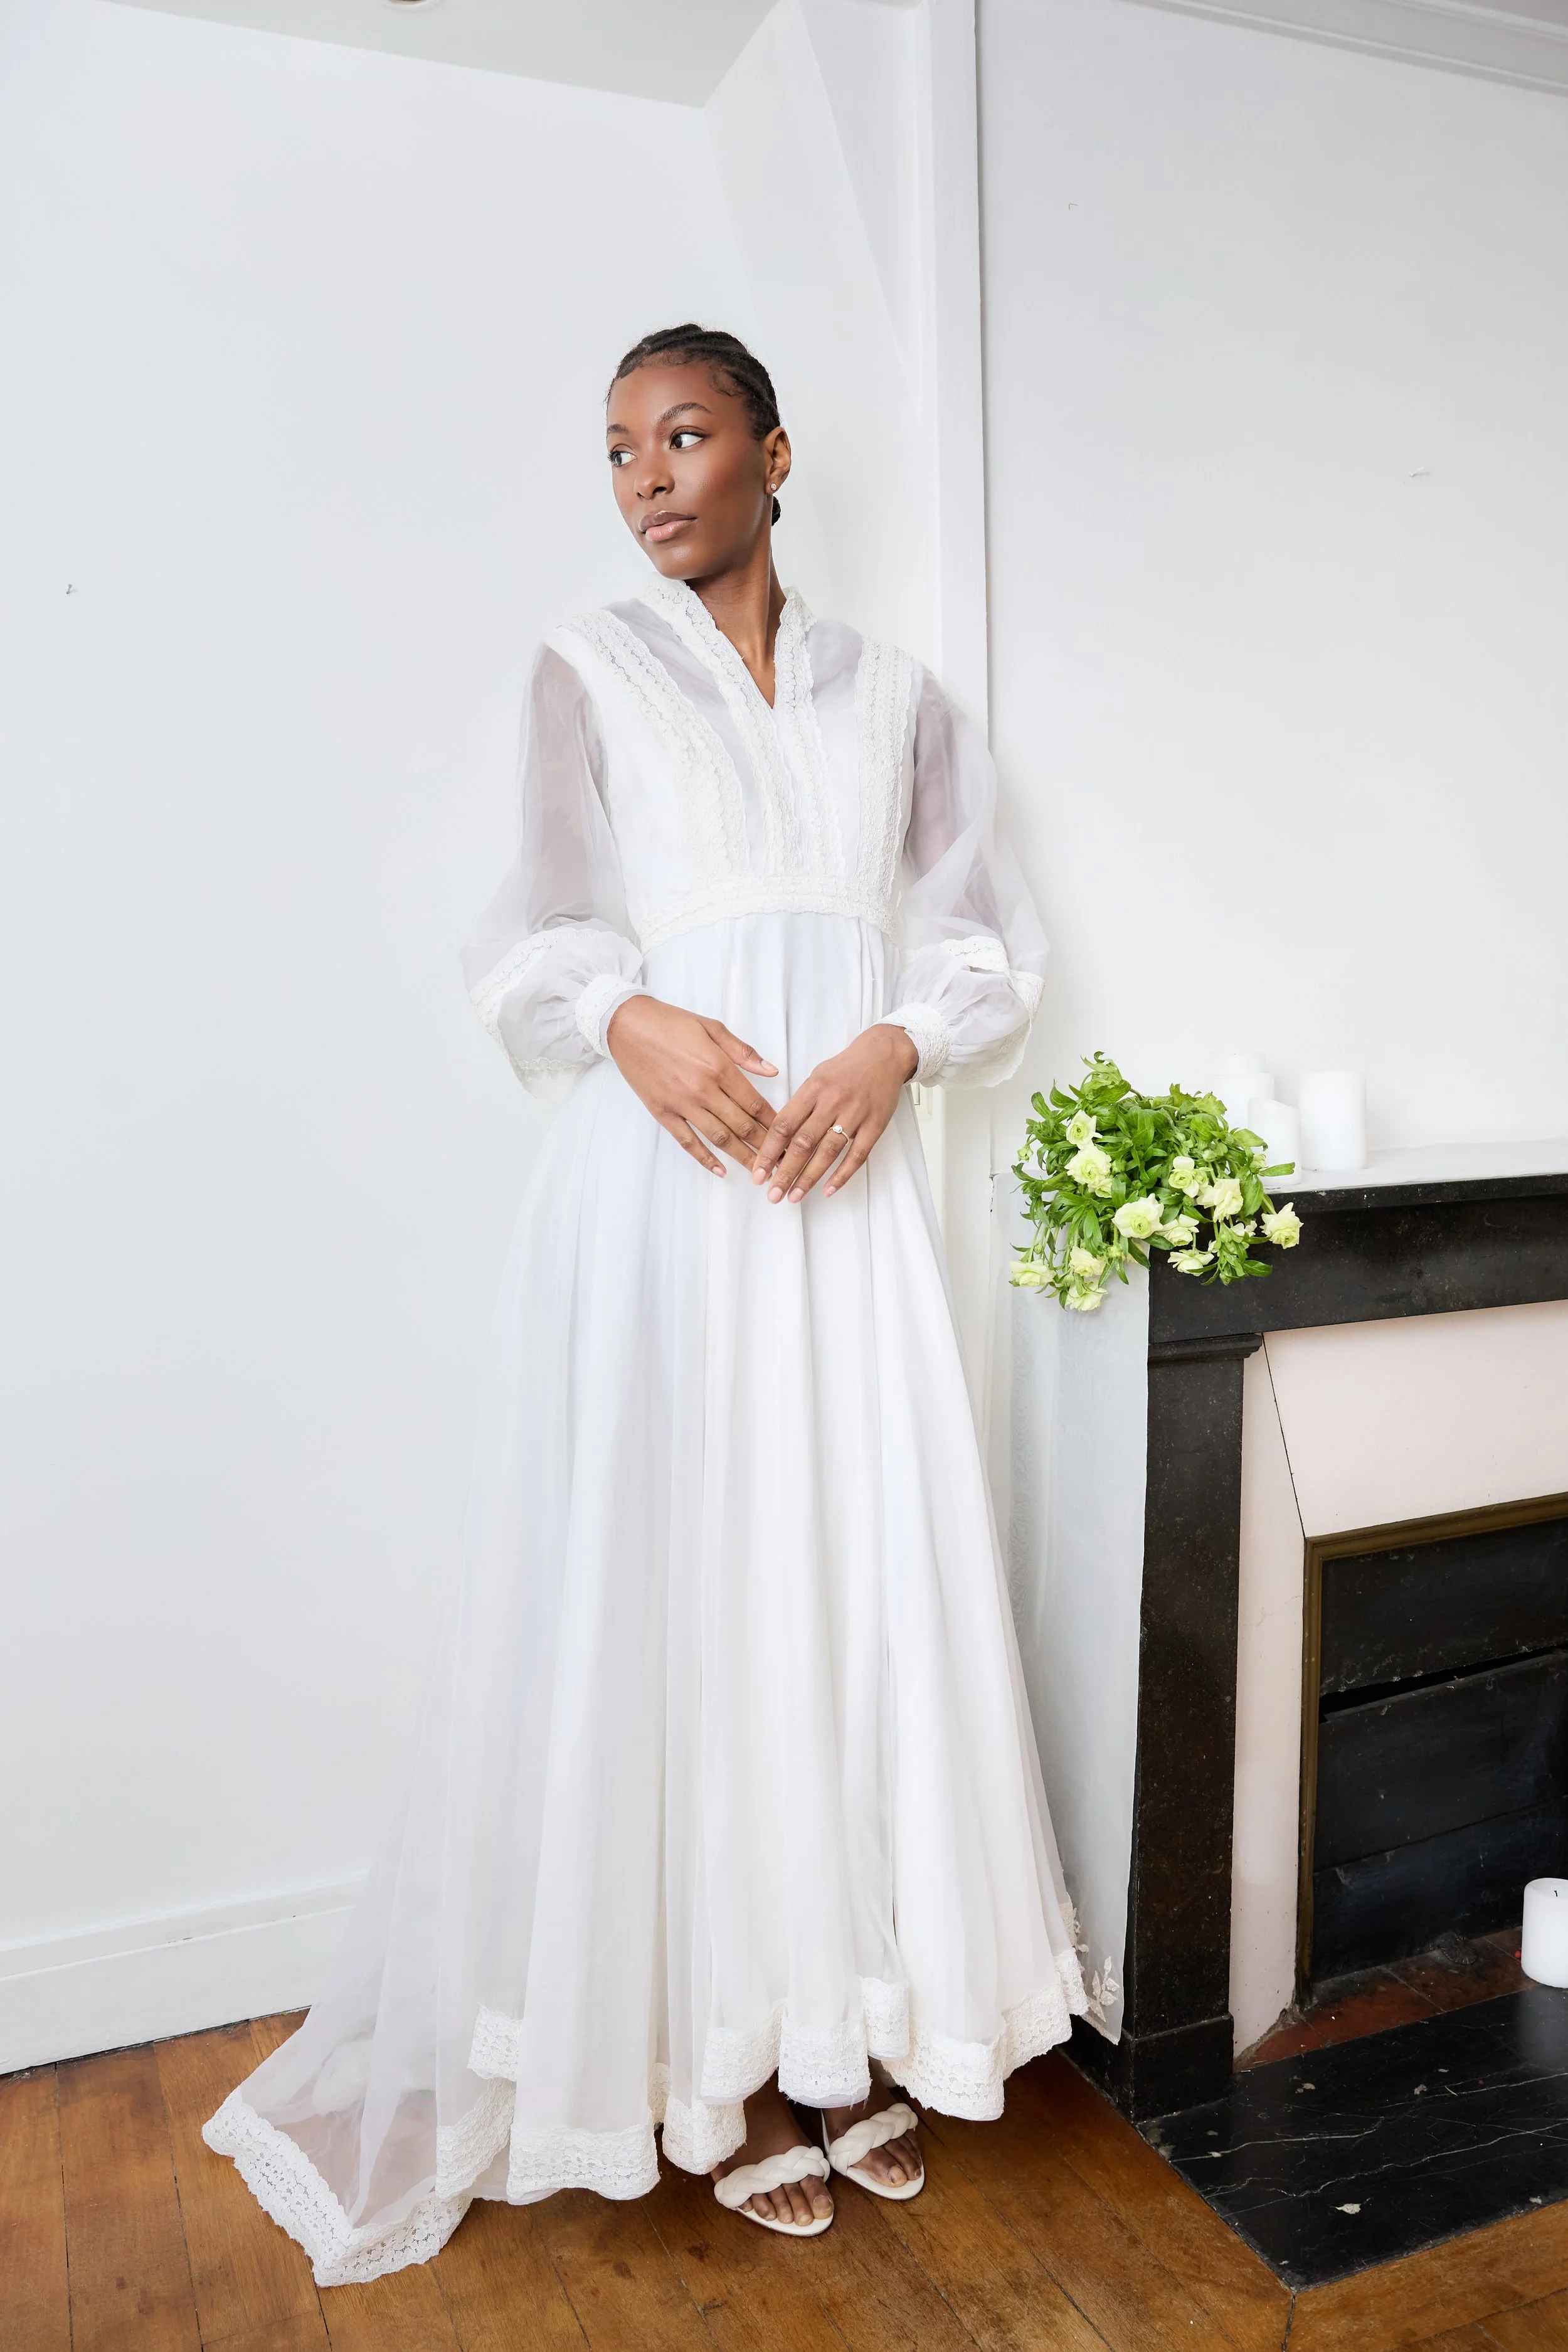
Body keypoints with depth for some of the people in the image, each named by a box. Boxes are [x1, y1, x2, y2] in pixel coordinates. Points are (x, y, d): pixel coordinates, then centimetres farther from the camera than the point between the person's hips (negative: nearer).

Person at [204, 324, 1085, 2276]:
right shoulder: (588, 672, 9)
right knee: (676, 1580, -1)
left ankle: (856, 2032, 20)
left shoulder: (892, 697, 16)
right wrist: (630, 1020, -19)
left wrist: (894, 1046, -9)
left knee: (864, 1572, 4)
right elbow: (544, 928, 3)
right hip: (660, 1173, -2)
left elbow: (985, 930, 11)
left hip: (846, 1182, 3)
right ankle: (718, 2060, 15)